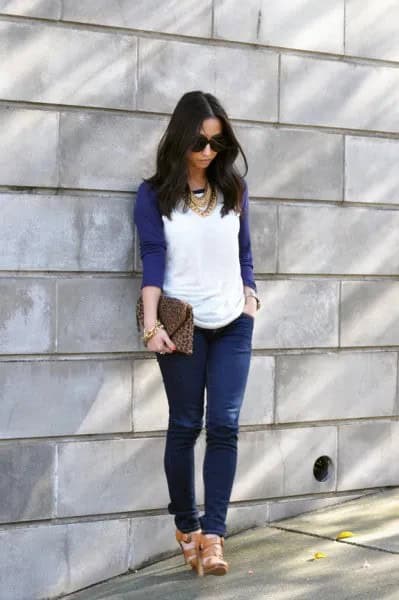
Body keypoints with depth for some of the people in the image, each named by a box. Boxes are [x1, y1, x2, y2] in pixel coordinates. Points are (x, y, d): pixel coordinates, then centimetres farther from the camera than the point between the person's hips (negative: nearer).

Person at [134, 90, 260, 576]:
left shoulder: (233, 187, 8)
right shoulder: (154, 193, -2)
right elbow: (152, 260, -10)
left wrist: (250, 296, 5)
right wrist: (151, 325, -20)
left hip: (233, 324, 3)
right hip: (183, 325, -2)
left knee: (224, 426, -5)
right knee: (185, 426, 4)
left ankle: (213, 534, -3)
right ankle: (186, 527, 17)